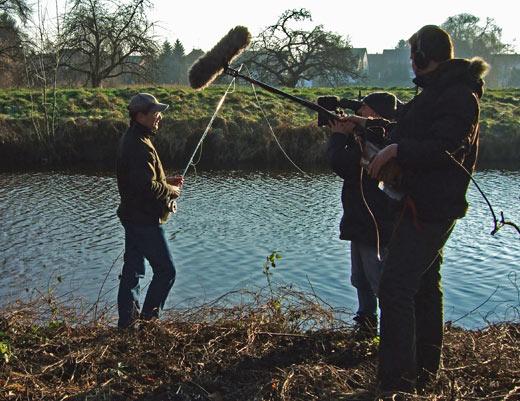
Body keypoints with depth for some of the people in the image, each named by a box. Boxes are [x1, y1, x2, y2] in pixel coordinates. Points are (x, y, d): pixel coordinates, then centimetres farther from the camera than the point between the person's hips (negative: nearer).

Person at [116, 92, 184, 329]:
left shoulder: (130, 139, 14)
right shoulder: (140, 146, -21)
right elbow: (147, 187, -27)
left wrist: (166, 181, 12)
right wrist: (171, 191, -11)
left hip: (133, 218, 11)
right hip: (145, 220, -11)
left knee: (132, 270, 15)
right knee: (165, 269, -1)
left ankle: (127, 322, 23)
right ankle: (148, 317, 6)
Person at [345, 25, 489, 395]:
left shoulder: (458, 95, -15)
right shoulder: (439, 90, 18)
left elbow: (445, 149, -26)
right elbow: (409, 127, 30)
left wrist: (395, 149, -27)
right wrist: (366, 124, 31)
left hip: (430, 208, -11)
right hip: (430, 205, 11)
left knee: (396, 287, -13)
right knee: (426, 284, 17)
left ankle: (397, 381, -9)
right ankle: (425, 371, 29)